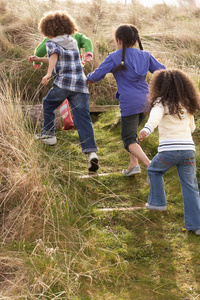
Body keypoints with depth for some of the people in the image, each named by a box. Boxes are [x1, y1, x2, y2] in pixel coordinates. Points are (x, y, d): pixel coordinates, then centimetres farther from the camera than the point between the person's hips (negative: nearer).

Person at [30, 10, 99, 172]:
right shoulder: (73, 42, 23)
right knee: (83, 118, -4)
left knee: (48, 104, 25)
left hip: (63, 83, -4)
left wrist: (48, 74, -31)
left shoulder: (52, 43, 4)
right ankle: (92, 152, -18)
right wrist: (40, 60, 43)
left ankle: (49, 134, 34)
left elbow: (54, 56, -18)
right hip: (81, 85, 4)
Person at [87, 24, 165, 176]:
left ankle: (150, 165, -21)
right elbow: (162, 71, 10)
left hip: (130, 103, -6)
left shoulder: (114, 57, -5)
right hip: (145, 101, 6)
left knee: (129, 139, 0)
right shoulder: (145, 55, 8)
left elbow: (97, 75, -4)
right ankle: (134, 164, 16)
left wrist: (89, 78, 18)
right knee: (131, 132, 25)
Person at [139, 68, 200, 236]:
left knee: (154, 171, 26)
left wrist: (146, 129, -44)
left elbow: (155, 117, -25)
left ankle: (157, 202, 30)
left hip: (168, 150, -4)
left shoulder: (162, 103, -2)